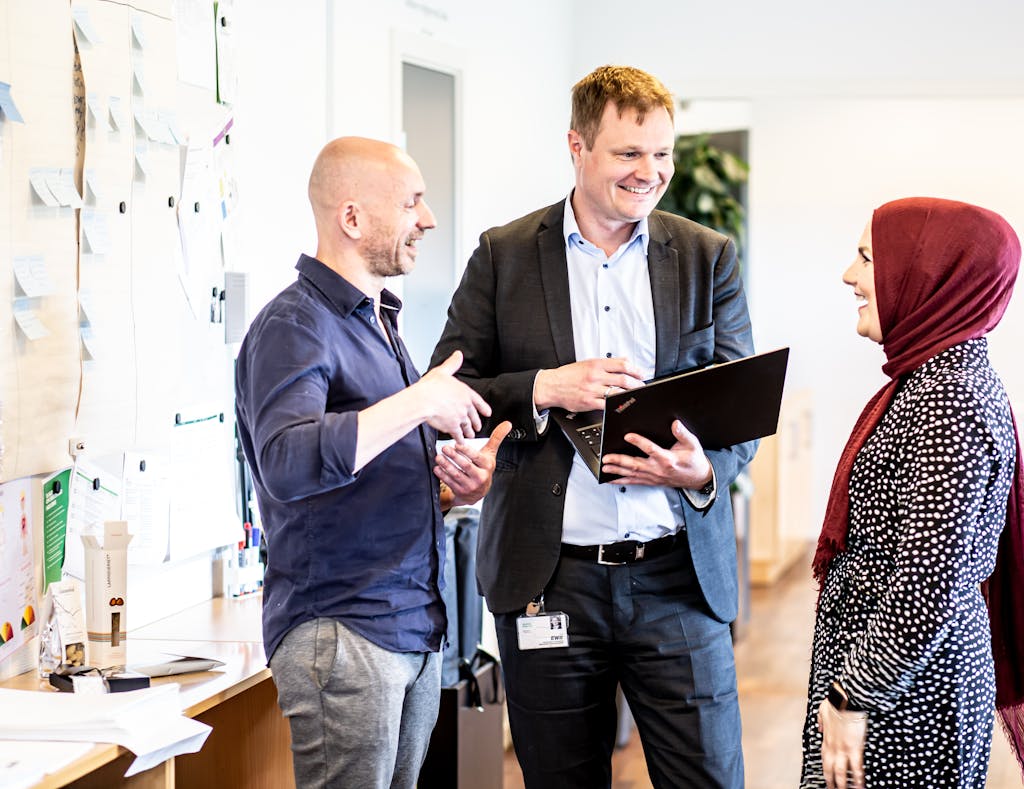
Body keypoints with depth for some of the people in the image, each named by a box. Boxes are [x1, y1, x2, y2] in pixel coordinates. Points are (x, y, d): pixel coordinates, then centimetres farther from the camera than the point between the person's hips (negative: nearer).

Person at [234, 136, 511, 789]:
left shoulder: (380, 323, 20)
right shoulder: (293, 328, -11)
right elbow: (289, 464, -29)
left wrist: (450, 489, 5)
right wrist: (419, 402, -23)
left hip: (417, 630, 9)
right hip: (342, 631, -9)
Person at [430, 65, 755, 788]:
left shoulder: (710, 258, 8)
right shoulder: (504, 256, 5)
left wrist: (704, 469, -16)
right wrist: (544, 388, -14)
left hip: (678, 575, 1)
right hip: (548, 579, 0)